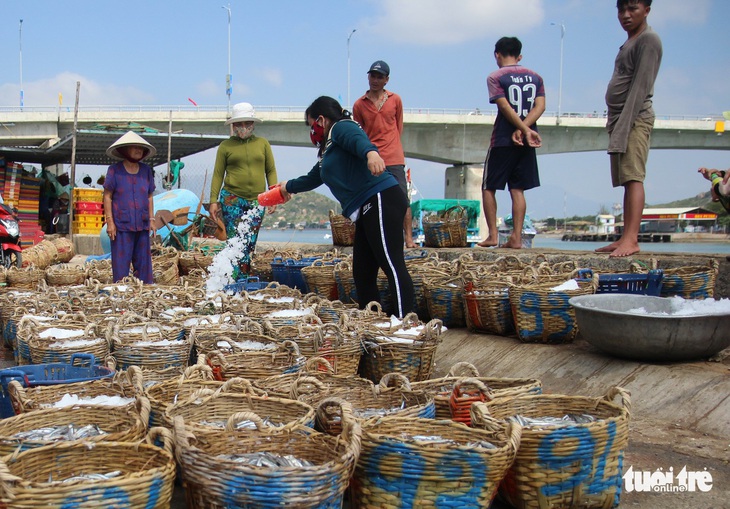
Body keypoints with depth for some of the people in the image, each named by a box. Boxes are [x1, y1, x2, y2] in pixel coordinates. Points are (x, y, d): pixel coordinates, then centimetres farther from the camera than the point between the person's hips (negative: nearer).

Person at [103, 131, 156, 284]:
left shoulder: (146, 170, 11)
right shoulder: (115, 170, -1)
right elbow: (107, 196, -1)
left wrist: (151, 219, 10)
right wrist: (109, 222, -7)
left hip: (142, 225, 4)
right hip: (121, 225, -4)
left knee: (143, 262, 7)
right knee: (121, 263, -3)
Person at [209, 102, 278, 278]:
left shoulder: (263, 143, 10)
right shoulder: (226, 146, 5)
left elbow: (271, 171, 10)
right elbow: (218, 174, 5)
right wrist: (213, 200, 0)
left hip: (256, 201, 2)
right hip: (232, 199, -2)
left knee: (249, 243, 2)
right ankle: (234, 281, -3)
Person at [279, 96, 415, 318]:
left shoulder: (341, 128, 1)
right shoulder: (328, 150, 29)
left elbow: (359, 140, -24)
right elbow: (313, 178, 48)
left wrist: (370, 152, -46)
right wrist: (289, 186, 65)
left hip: (381, 200, -10)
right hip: (367, 211, 10)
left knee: (392, 264, -16)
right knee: (362, 273, 6)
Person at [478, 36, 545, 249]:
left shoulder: (496, 77, -3)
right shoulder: (535, 77, 10)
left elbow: (506, 107, -14)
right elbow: (540, 106, -2)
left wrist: (525, 130, -15)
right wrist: (523, 129, -11)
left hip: (503, 140, -4)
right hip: (526, 143, 4)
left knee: (488, 187, 7)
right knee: (518, 190, 6)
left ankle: (493, 235, 1)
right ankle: (516, 237, 0)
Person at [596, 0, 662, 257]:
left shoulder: (648, 39, -6)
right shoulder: (630, 42, 22)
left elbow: (640, 86, -16)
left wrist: (624, 125, -22)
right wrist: (614, 122, 13)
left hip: (636, 119, -10)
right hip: (622, 119, 10)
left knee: (633, 177, -17)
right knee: (627, 180, 6)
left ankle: (631, 239, -23)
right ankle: (625, 238, 5)